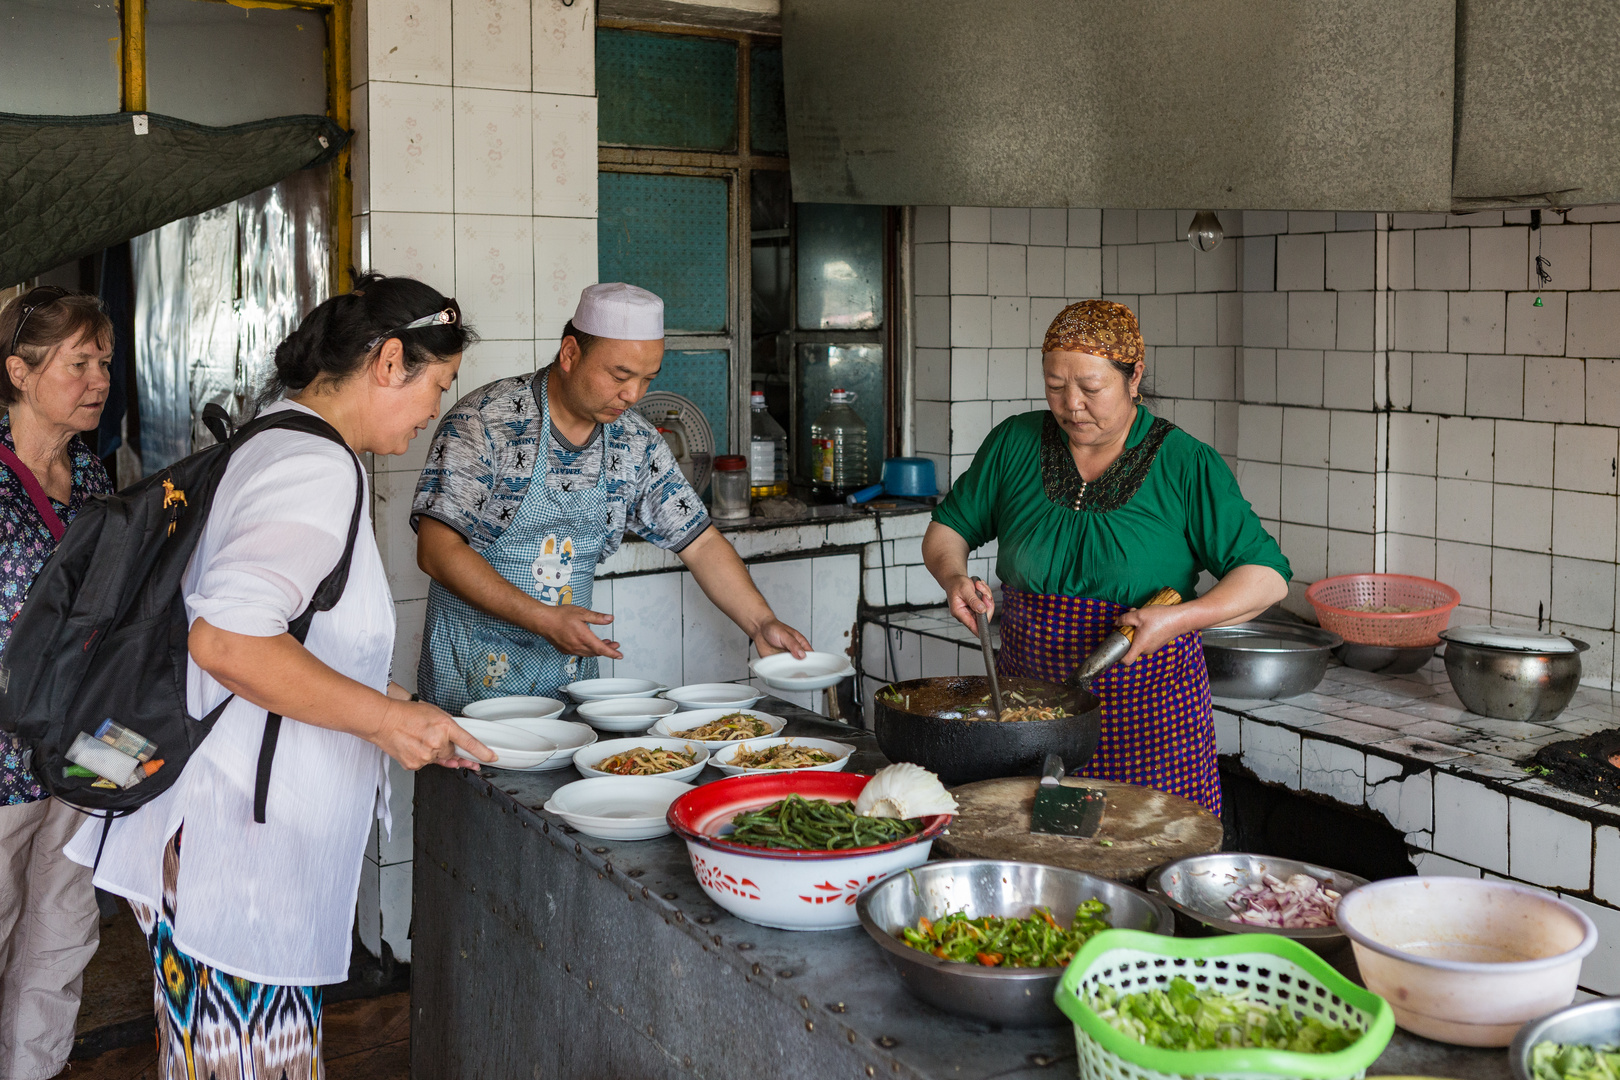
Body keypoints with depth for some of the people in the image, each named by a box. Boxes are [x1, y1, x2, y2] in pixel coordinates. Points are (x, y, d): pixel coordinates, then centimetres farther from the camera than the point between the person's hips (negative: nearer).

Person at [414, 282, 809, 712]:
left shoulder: (636, 442, 1)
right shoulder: (484, 422, -16)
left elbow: (699, 542, 7)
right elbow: (437, 550, -20)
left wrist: (762, 624, -6)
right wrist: (543, 619, -27)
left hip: (571, 663, 5)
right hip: (475, 672, -4)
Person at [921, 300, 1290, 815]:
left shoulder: (1185, 464, -5)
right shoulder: (1013, 444, 3)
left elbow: (1267, 576, -5)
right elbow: (947, 528, 14)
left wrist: (1180, 618, -21)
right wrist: (954, 578, -7)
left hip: (1147, 713, -2)